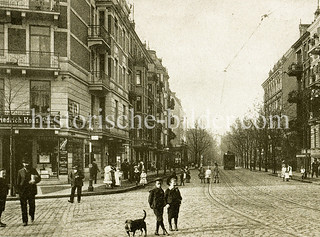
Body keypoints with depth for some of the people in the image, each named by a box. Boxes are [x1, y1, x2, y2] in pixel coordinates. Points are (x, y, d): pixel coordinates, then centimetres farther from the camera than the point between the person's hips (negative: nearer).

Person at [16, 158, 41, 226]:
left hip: (31, 191, 0)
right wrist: (18, 191, -1)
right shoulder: (20, 171, 7)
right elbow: (18, 182, 6)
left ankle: (32, 215, 32)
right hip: (23, 192, 0)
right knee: (23, 207, 0)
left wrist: (34, 181, -20)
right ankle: (25, 221, 9)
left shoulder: (33, 170, 7)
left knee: (32, 205, 0)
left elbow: (39, 178, 2)